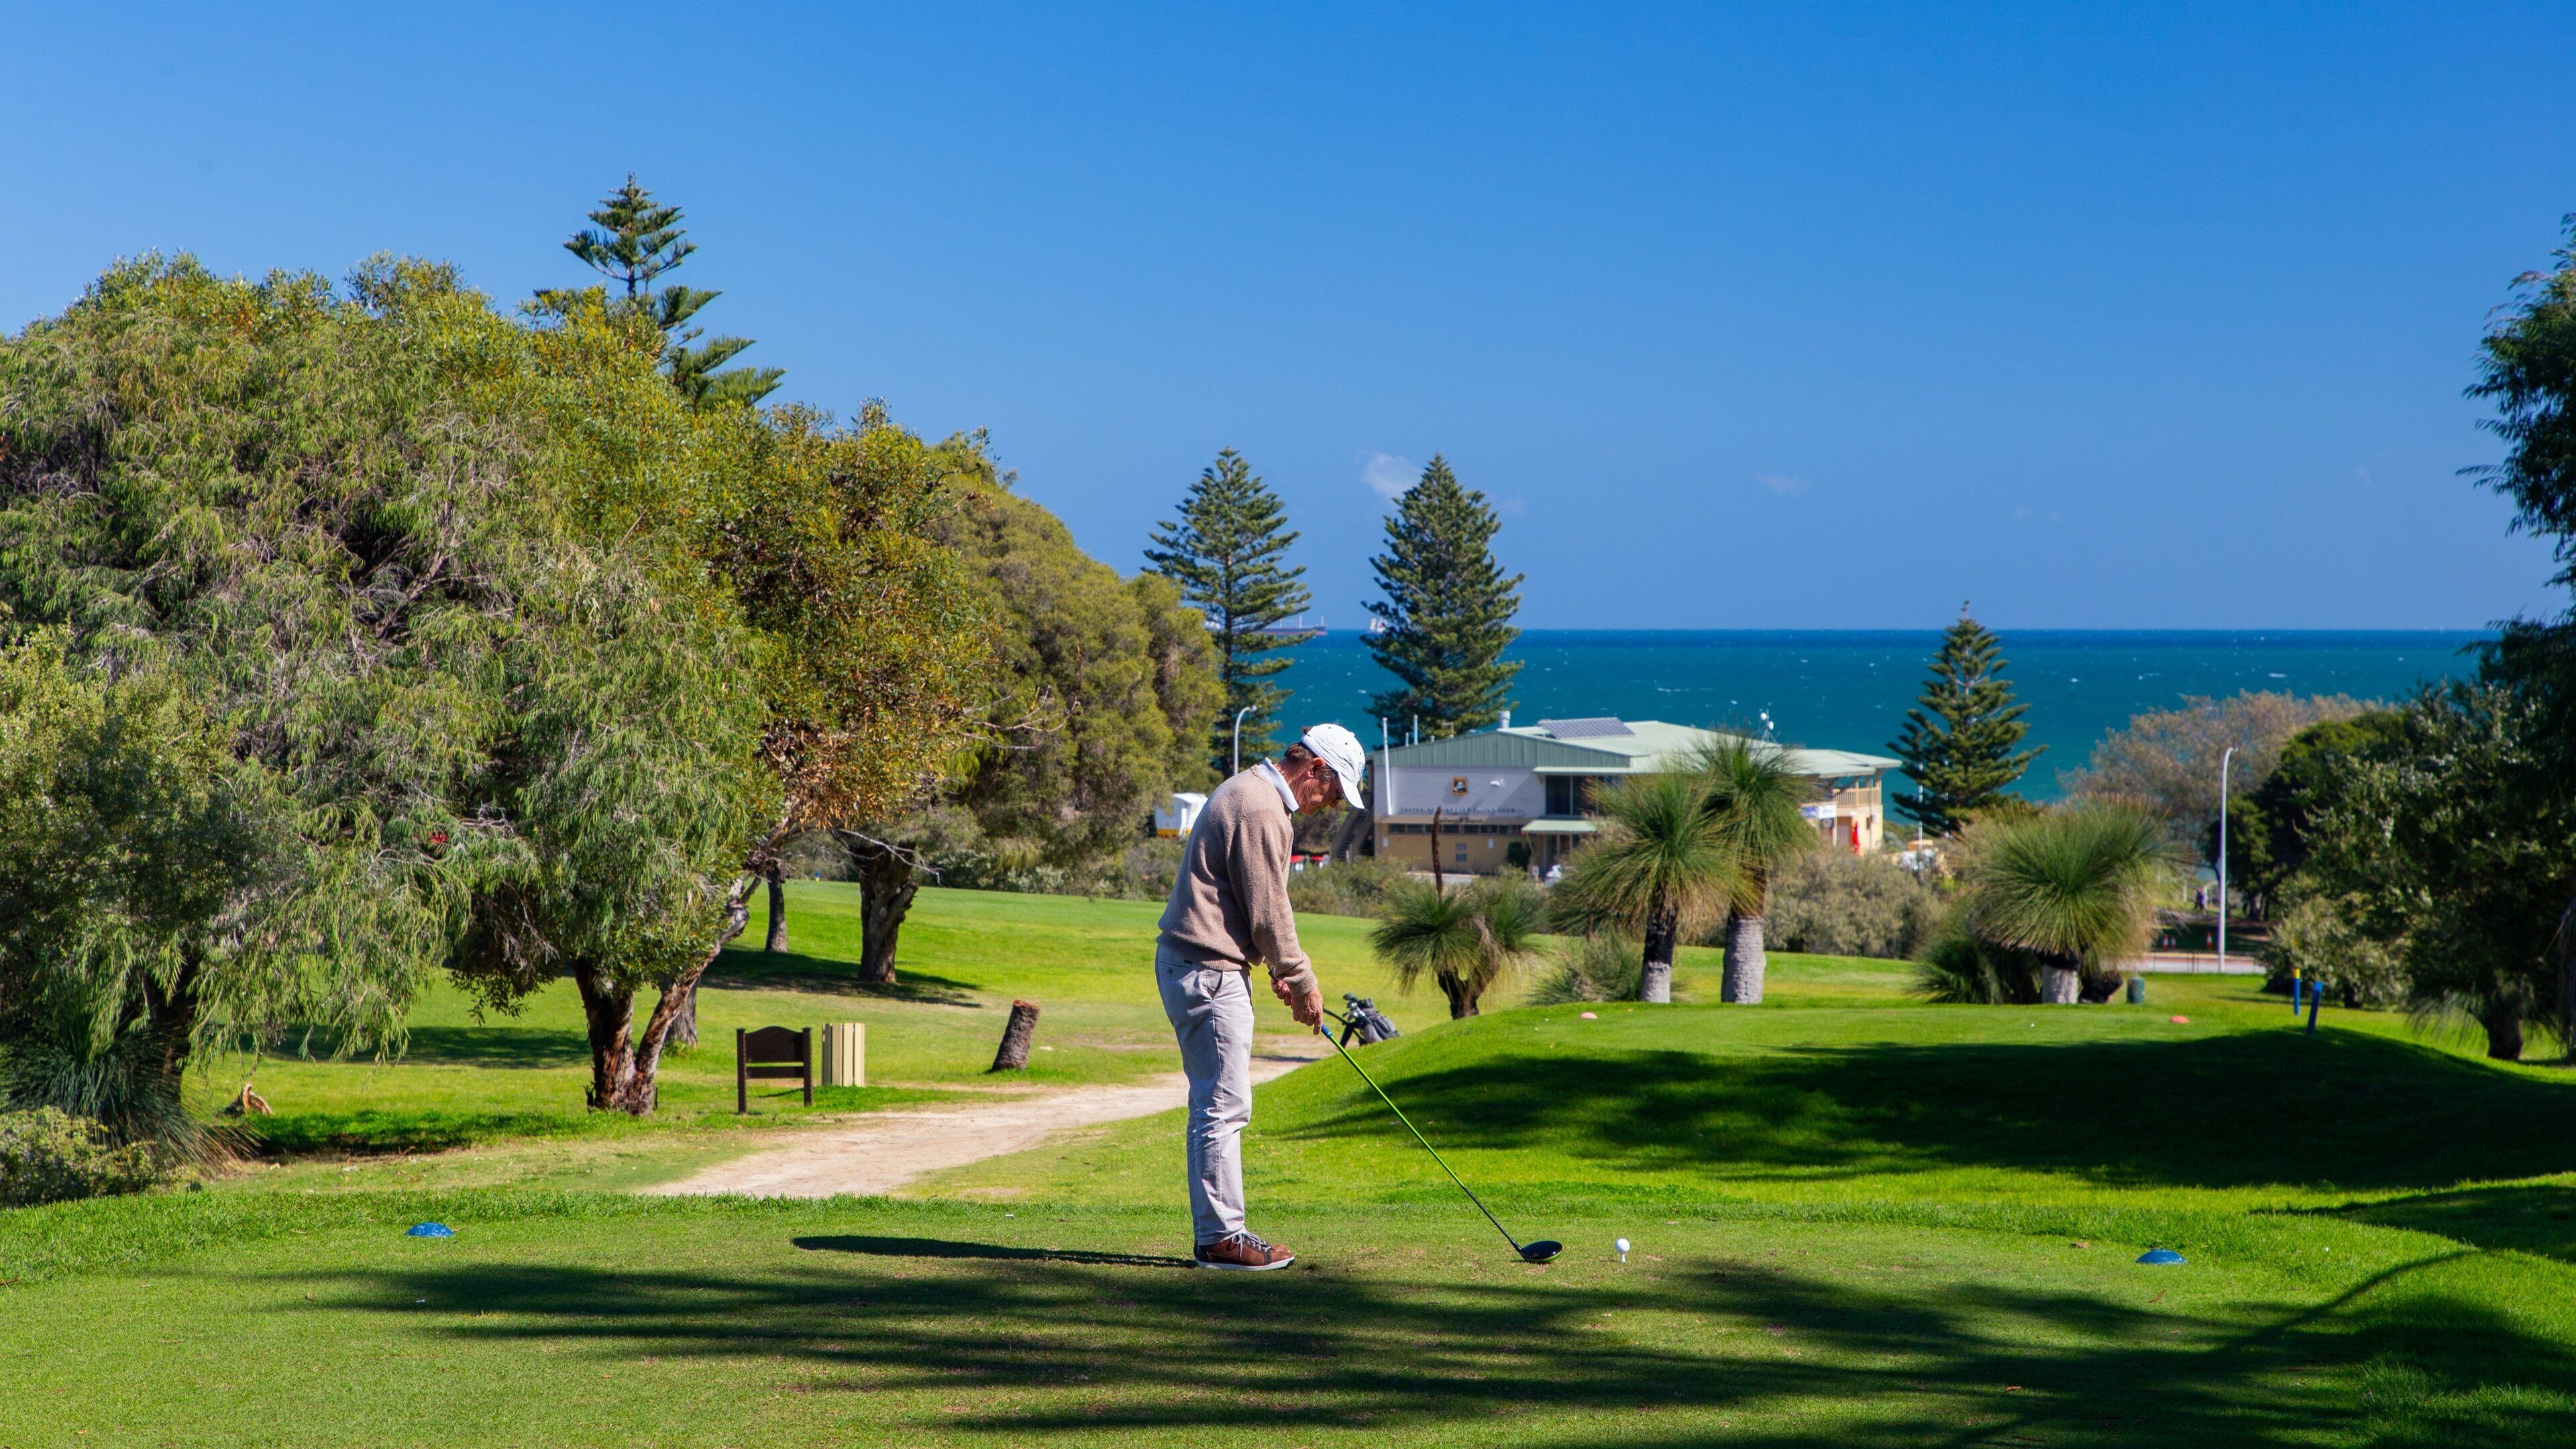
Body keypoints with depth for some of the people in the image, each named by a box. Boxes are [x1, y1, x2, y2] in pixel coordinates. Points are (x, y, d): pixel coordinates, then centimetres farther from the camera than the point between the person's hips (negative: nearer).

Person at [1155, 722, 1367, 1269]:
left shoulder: (1249, 793, 17)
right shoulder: (1262, 809, -17)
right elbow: (1268, 912, -15)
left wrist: (1280, 971, 17)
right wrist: (1301, 982, -4)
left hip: (1192, 963, 11)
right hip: (1208, 971, -11)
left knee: (1218, 1105, 13)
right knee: (1223, 1105, -7)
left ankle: (1220, 1229, 17)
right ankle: (1221, 1237, -3)